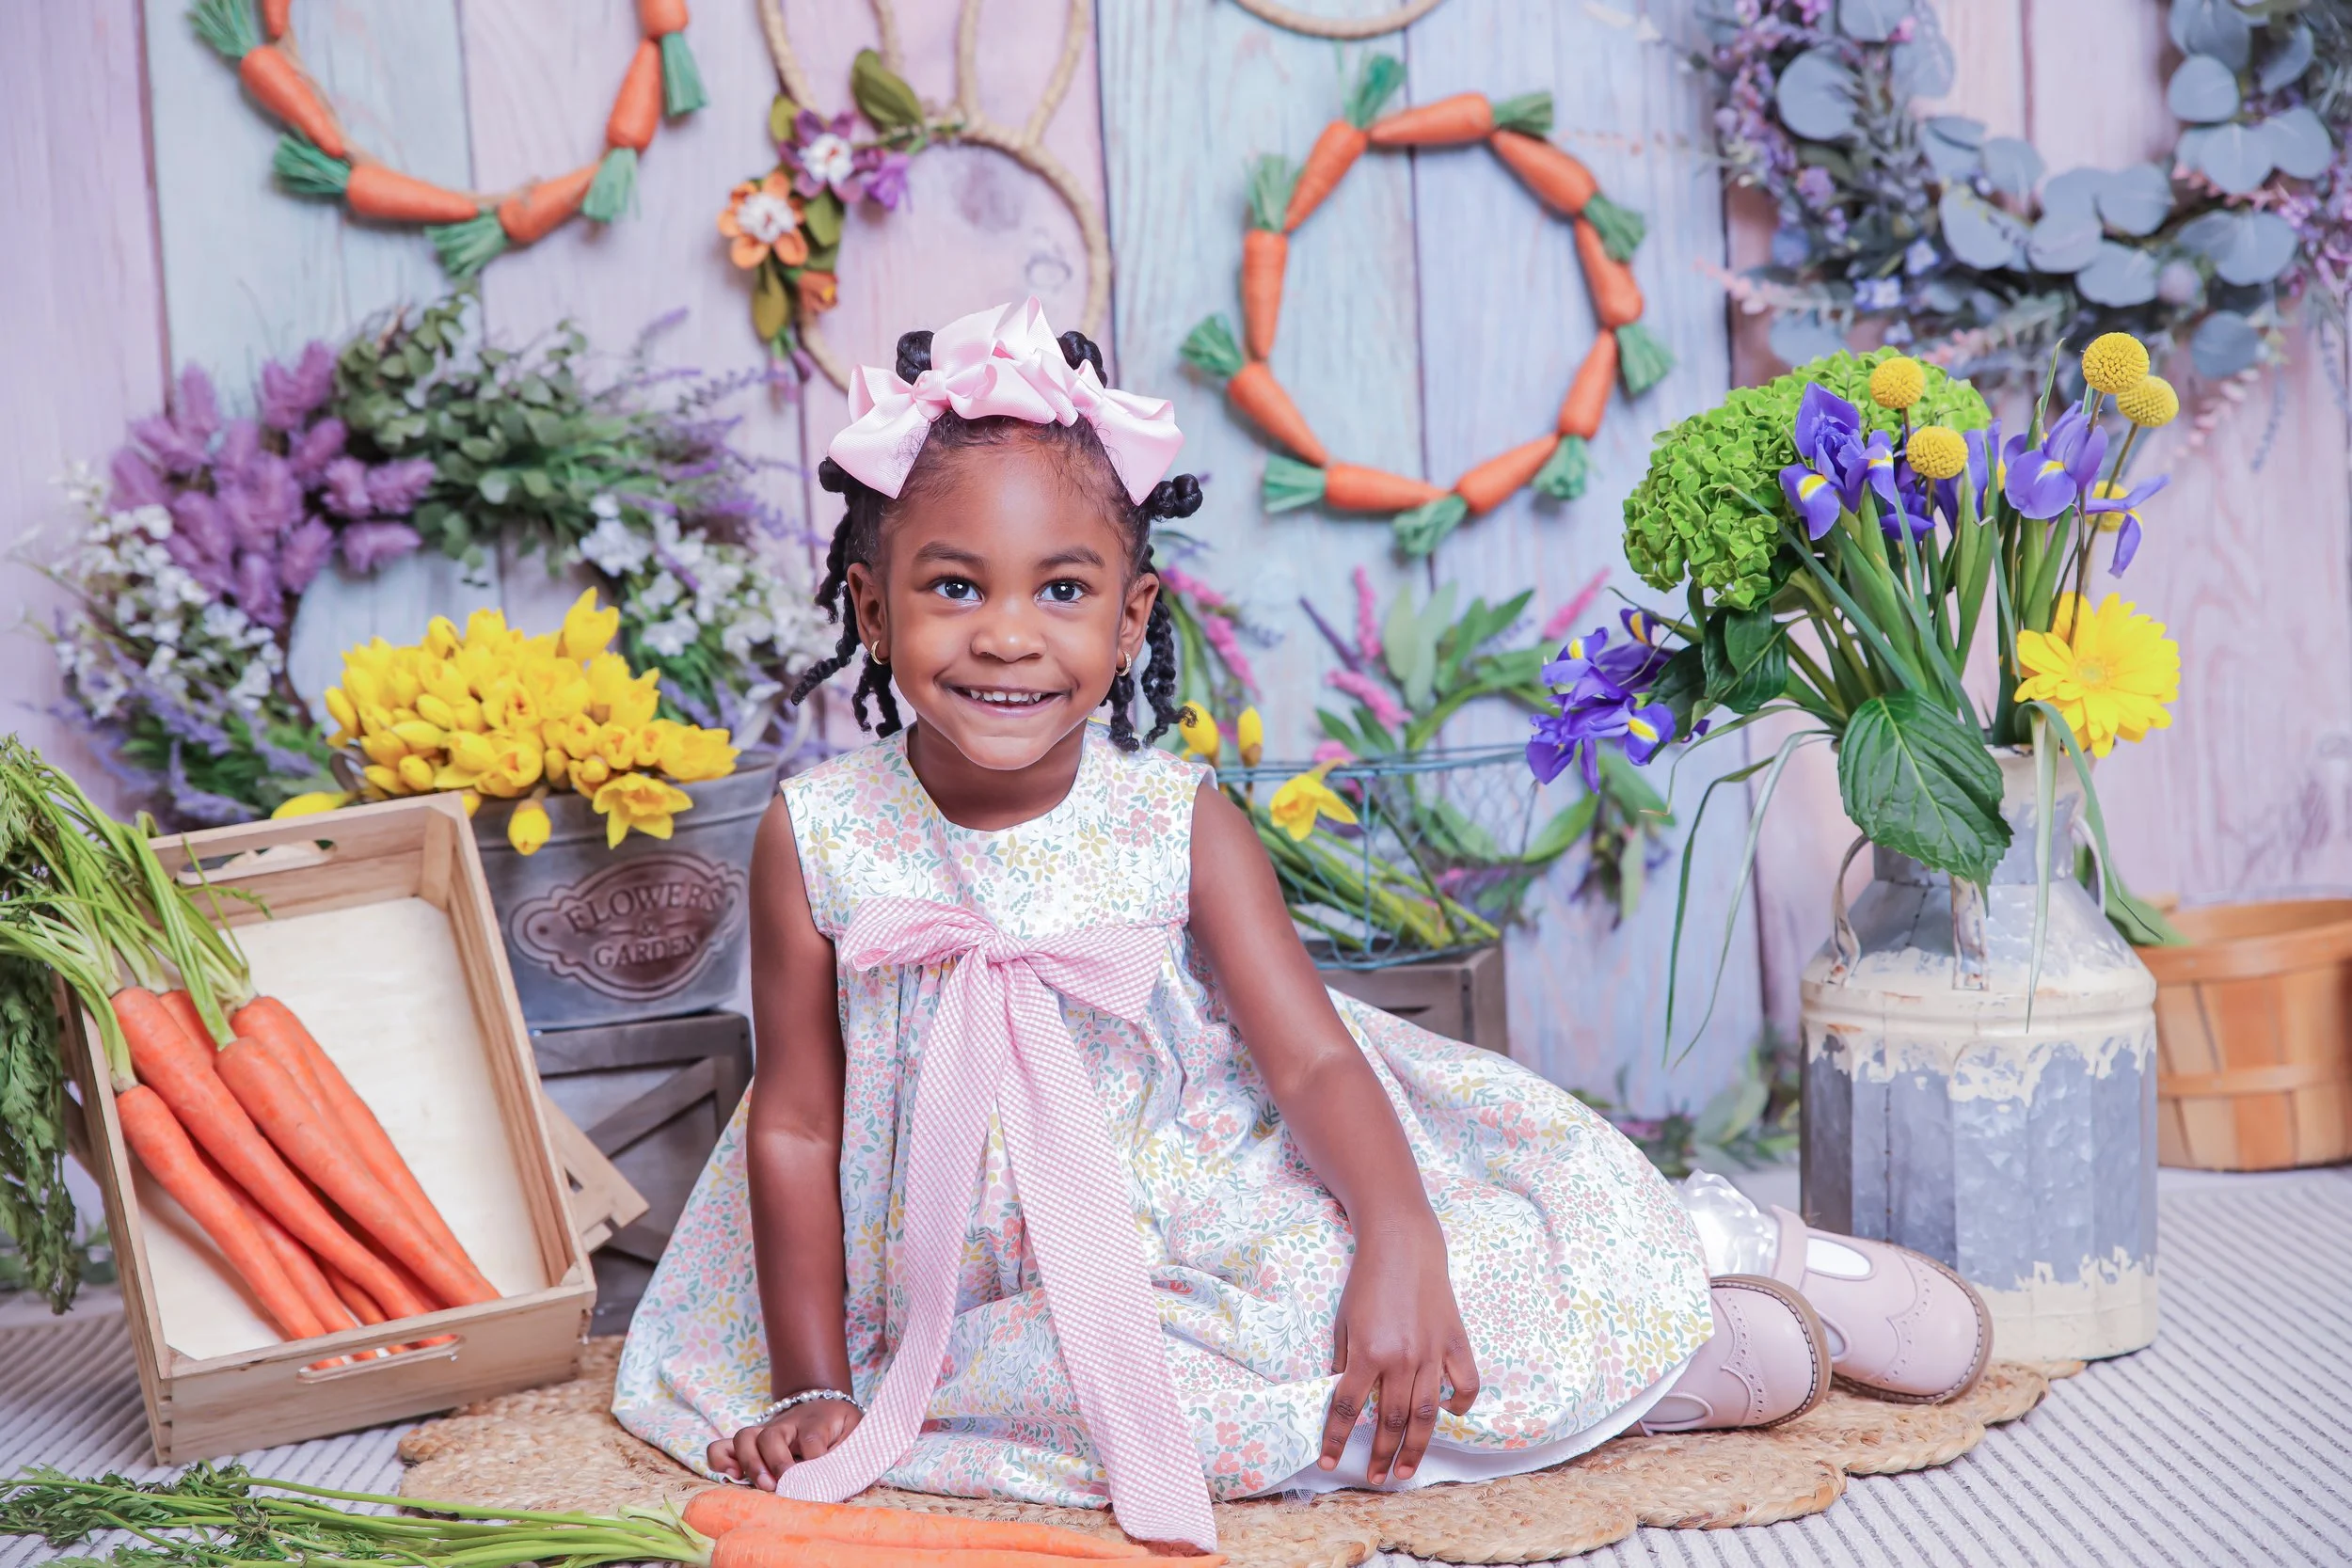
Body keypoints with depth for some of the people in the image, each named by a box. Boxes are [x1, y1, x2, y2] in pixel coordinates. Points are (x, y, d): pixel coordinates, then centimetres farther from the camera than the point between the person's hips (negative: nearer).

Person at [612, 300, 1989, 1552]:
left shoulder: (1179, 824, -10)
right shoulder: (819, 838, -11)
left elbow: (1314, 1060, -13)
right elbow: (797, 1122, -4)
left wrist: (1399, 1249, -30)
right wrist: (813, 1391, -3)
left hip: (1213, 1215, 0)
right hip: (990, 1287, 1)